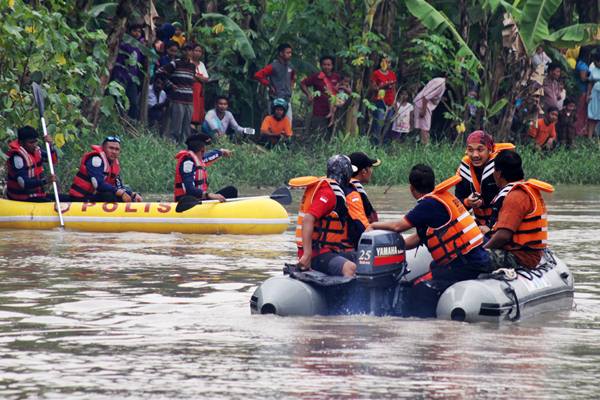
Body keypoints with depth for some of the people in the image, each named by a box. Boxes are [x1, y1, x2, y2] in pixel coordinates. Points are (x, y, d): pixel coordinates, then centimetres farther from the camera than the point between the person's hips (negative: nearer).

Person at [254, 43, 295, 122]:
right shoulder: (273, 66, -10)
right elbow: (258, 75, -15)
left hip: (287, 100, 7)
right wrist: (269, 86, -10)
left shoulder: (290, 67, 11)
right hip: (275, 100, -7)